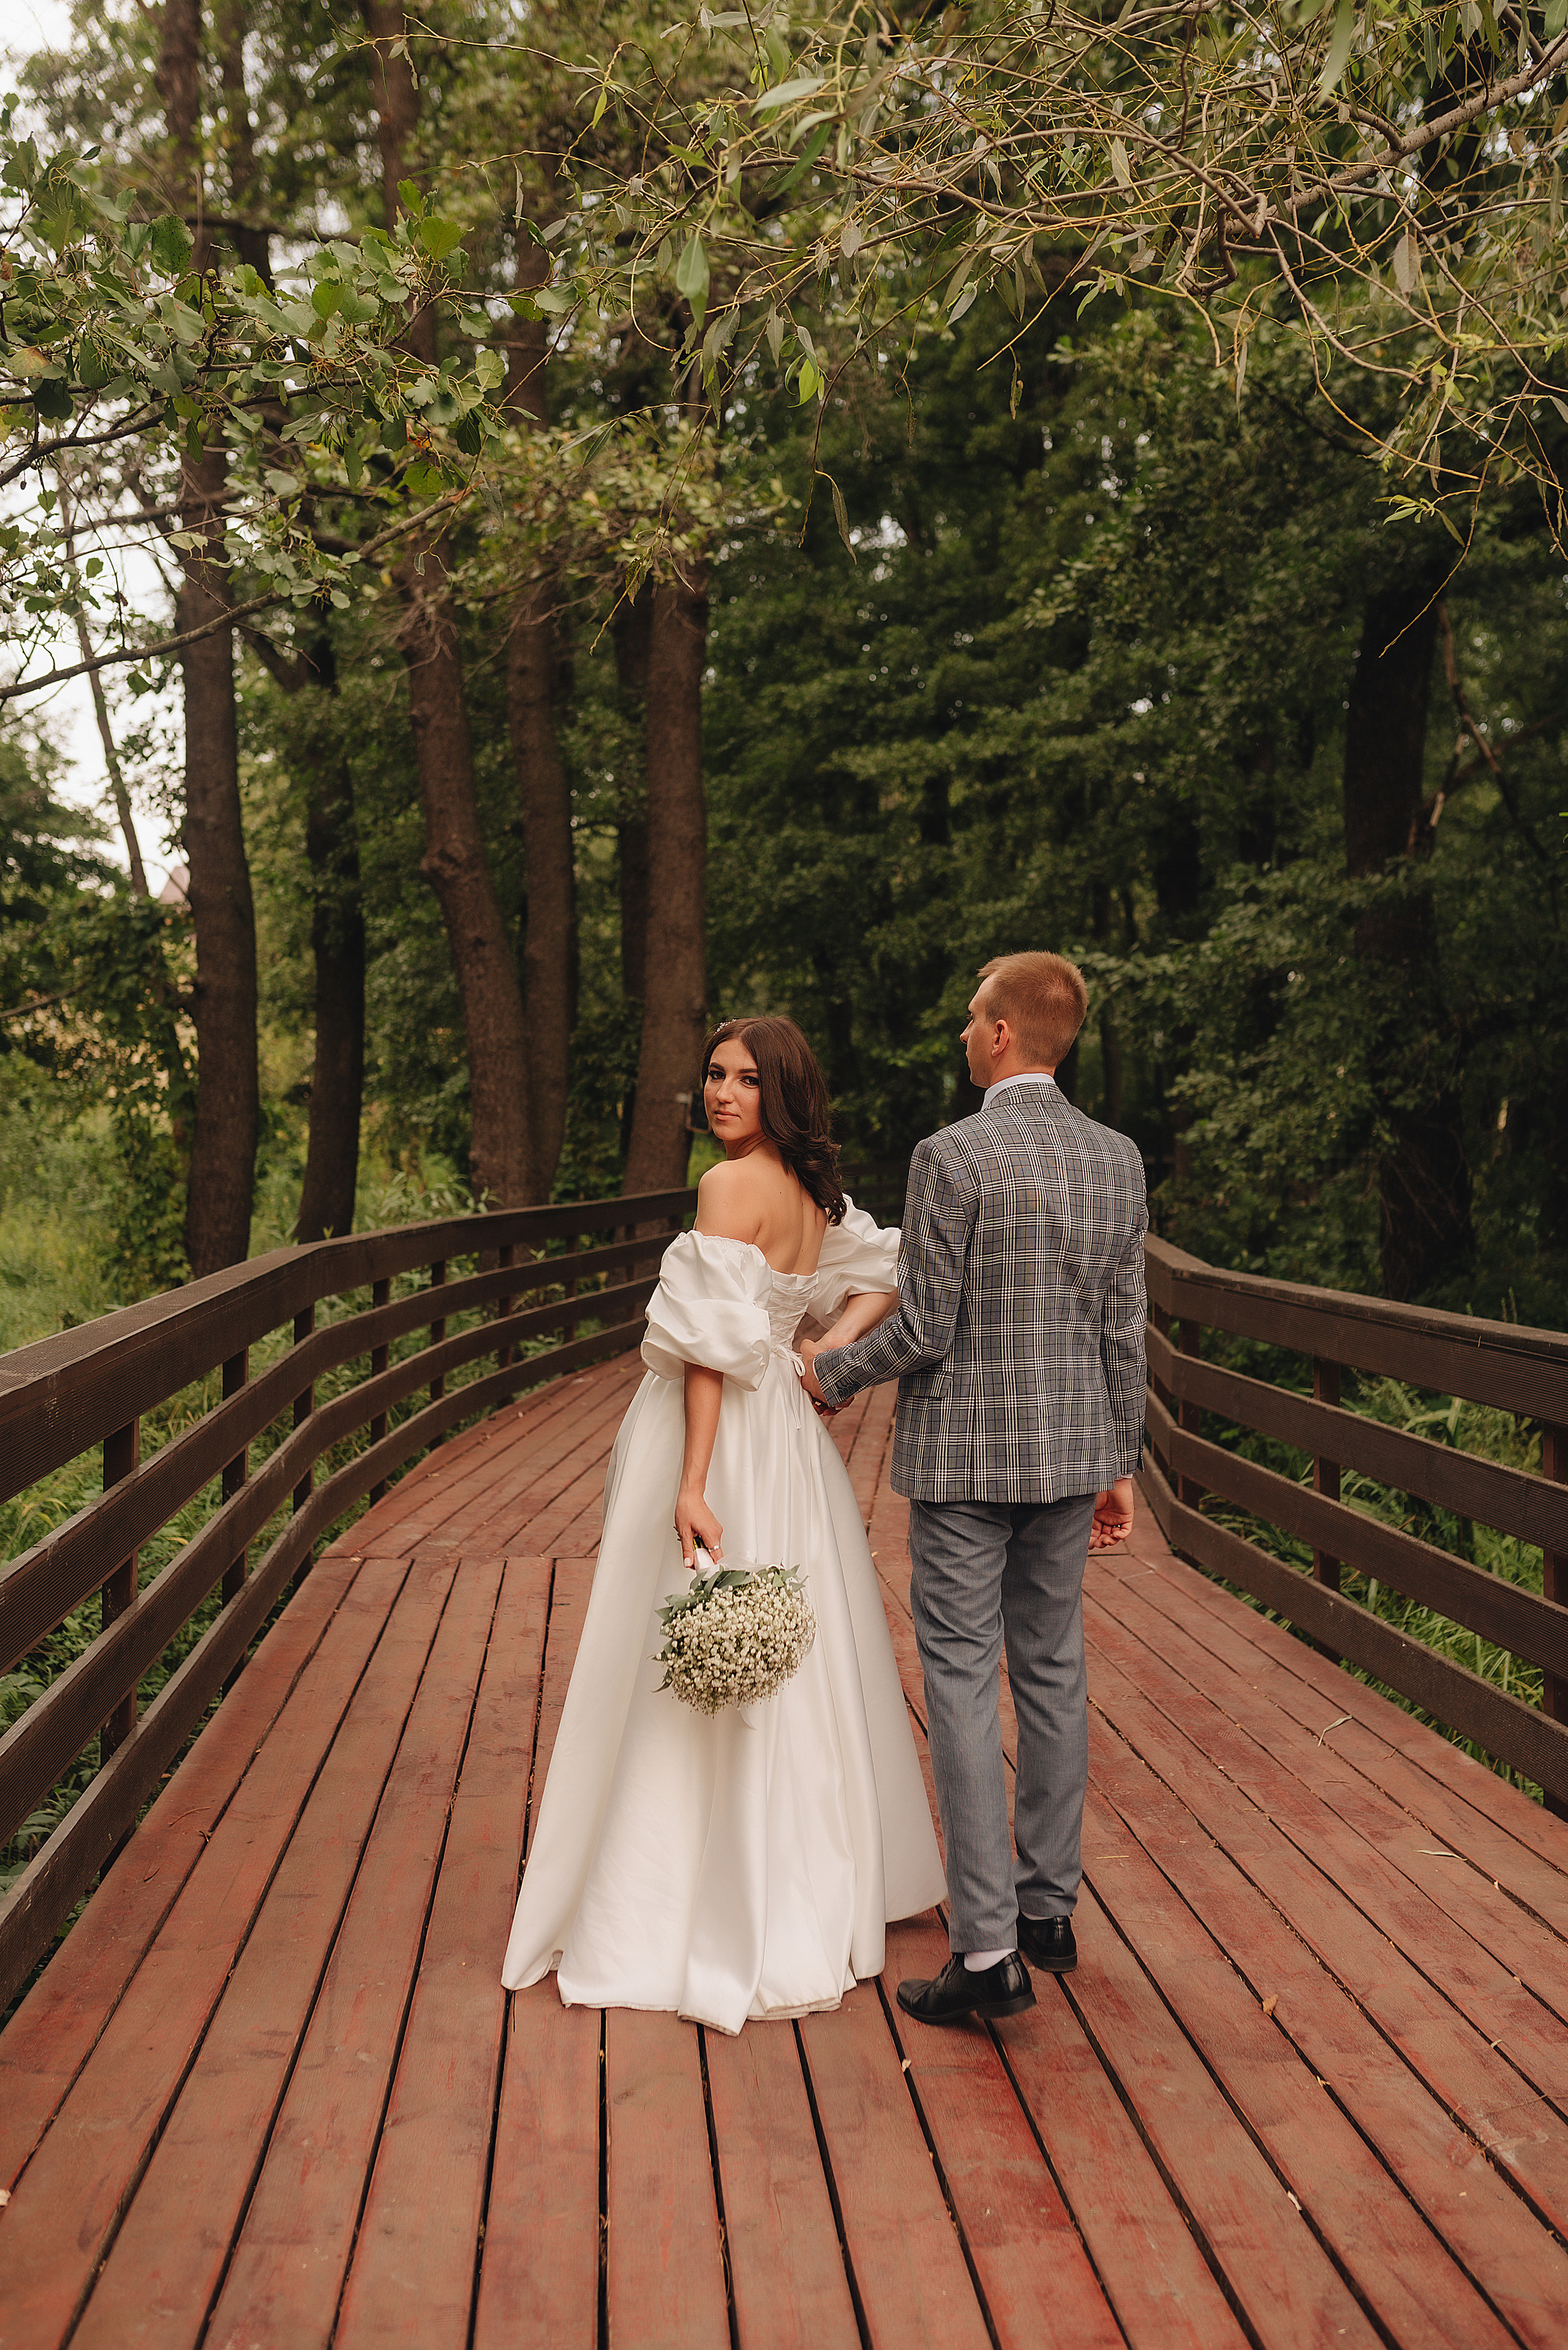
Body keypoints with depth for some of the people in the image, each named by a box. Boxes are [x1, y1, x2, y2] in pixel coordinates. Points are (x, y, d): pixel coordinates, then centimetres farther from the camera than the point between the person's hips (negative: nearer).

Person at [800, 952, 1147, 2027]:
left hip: (963, 1454, -6)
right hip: (1070, 1452, 6)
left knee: (964, 1686, 0)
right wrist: (1121, 1465, 14)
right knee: (1053, 1674, 16)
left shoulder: (951, 1156, -15)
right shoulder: (1118, 1159, 3)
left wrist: (834, 1370, 4)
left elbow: (924, 1329, -15)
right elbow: (1124, 1331, 6)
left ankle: (989, 1952, 3)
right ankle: (1050, 1908, 29)